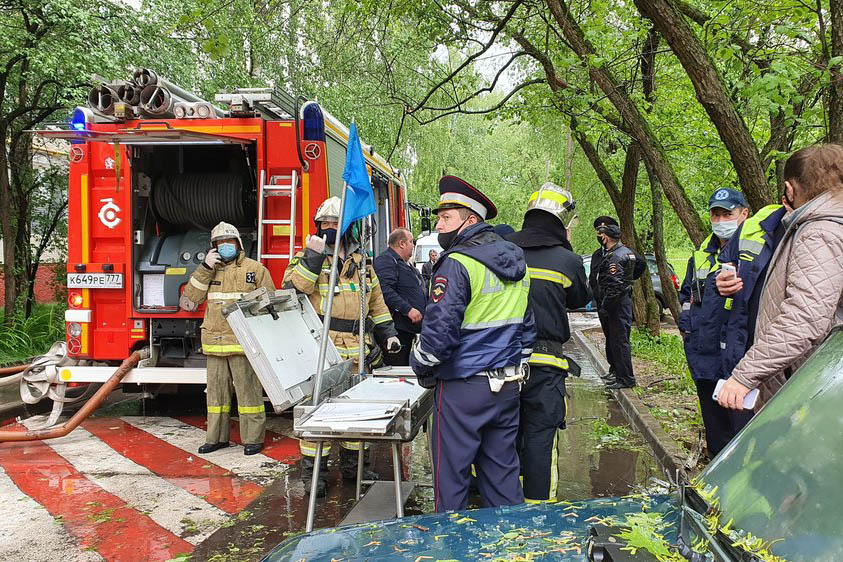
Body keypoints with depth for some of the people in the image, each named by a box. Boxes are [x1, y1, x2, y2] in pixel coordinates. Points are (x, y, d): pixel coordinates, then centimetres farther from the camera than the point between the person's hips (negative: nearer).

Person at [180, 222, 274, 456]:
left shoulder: (255, 269, 2)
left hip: (242, 342, -5)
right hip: (215, 343, 5)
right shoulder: (210, 270, 15)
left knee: (248, 390, -2)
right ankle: (216, 437, 22)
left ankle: (253, 438, 6)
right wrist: (205, 268, -4)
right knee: (216, 390, 11)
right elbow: (190, 299, 3)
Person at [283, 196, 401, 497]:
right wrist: (312, 258, -18)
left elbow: (376, 300, 22)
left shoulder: (361, 262, 16)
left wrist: (388, 331, 15)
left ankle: (353, 463, 25)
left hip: (355, 349, 5)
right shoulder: (306, 257, 4)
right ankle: (313, 471, 4)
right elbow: (291, 291, -13)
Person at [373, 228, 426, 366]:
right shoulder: (385, 260, -10)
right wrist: (408, 309, -25)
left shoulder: (402, 263, 24)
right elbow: (385, 290, -25)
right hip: (397, 328, -11)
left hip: (410, 328, 11)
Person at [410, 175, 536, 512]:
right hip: (508, 386, 8)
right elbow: (528, 326, 18)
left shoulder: (457, 264, -15)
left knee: (451, 473, 5)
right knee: (502, 468, 16)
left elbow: (439, 330, -19)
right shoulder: (517, 263, 11)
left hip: (464, 388, -8)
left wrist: (421, 366, -2)